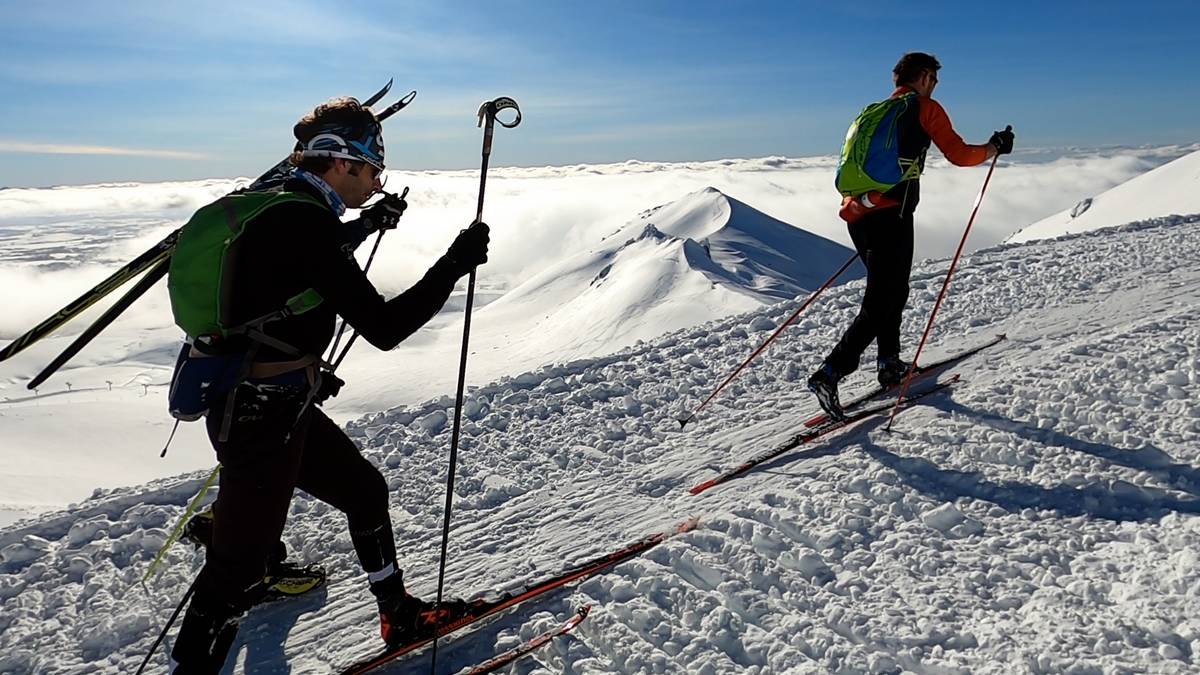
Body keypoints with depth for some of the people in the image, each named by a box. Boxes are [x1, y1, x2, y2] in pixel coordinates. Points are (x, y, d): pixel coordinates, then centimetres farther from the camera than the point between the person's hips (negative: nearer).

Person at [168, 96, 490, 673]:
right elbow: (383, 327, -24)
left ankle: (400, 616, 39)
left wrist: (369, 223, 34)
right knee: (237, 571, 3)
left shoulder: (278, 209, 7)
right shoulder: (305, 220, -22)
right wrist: (456, 263, -17)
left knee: (366, 490, 21)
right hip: (262, 420, -11)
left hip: (284, 407, 11)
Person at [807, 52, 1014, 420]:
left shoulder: (873, 111, 24)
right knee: (880, 303, -7)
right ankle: (830, 373, -18)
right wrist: (994, 146, 18)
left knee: (893, 291, 22)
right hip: (890, 216, -7)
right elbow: (961, 155, 1)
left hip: (856, 213, 8)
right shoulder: (925, 108, 4)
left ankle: (889, 365, 26)